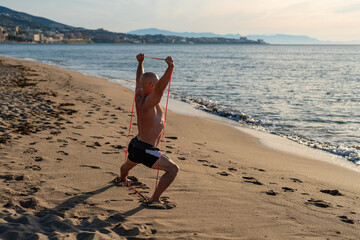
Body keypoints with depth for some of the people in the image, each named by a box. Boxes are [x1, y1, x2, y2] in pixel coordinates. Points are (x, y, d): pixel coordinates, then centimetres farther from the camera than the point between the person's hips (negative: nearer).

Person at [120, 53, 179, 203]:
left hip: (135, 145, 10)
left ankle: (122, 179, 73)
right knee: (173, 169, -10)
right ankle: (155, 199, -9)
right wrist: (170, 67, -55)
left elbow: (139, 79, 18)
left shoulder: (139, 96, -1)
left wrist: (140, 62, 31)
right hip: (145, 151, -10)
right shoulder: (149, 101, -26)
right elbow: (161, 87, -45)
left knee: (128, 165, 40)